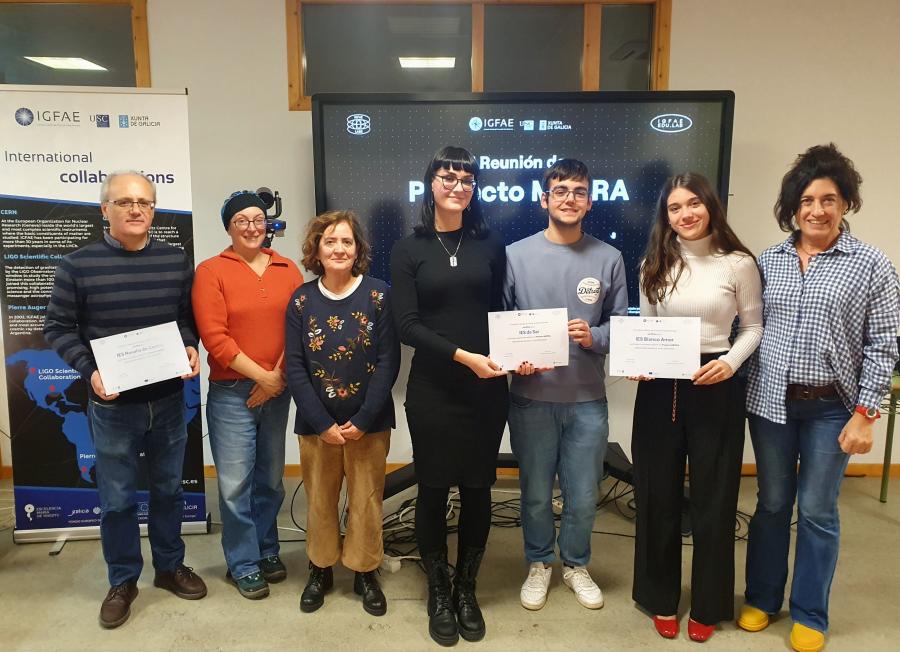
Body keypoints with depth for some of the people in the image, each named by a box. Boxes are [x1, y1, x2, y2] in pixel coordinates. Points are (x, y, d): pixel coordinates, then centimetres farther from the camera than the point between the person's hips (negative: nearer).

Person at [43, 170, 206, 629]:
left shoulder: (176, 260, 1)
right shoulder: (77, 265, -7)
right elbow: (58, 329, -3)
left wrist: (190, 347, -10)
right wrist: (89, 371, -17)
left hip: (169, 399, 2)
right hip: (112, 404, -2)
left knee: (168, 489, 16)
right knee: (117, 498, 9)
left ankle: (170, 566, 35)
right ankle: (123, 581, 29)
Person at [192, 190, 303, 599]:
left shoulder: (288, 270, 6)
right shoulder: (211, 271, -4)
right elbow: (214, 337, -11)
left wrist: (279, 376, -8)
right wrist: (262, 375, -12)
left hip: (277, 391, 3)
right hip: (231, 393, -3)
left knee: (270, 478, 14)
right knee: (236, 483, 1)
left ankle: (266, 550, 32)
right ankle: (243, 565, 18)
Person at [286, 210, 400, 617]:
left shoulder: (379, 294, -5)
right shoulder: (301, 301, -1)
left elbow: (389, 362, -8)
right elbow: (295, 369, -4)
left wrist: (363, 420, -13)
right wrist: (323, 424, -11)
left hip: (368, 423, -1)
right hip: (316, 424, 1)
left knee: (366, 501, 10)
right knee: (319, 500, 14)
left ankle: (365, 573, 30)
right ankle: (320, 570, 35)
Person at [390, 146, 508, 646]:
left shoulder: (491, 244, 7)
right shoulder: (409, 249, 1)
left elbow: (503, 313, 10)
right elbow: (407, 326, -7)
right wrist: (463, 355, -18)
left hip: (486, 388, 2)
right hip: (432, 389, -1)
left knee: (478, 490, 10)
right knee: (434, 491, 7)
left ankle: (467, 591, 30)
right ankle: (439, 594, 27)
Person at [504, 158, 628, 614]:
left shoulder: (608, 258, 0)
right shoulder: (516, 255, -3)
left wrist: (594, 338, -15)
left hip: (588, 398, 1)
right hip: (531, 397, 0)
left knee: (583, 497, 13)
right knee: (536, 493, 14)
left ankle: (576, 565, 39)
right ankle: (539, 564, 38)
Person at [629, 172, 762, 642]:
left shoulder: (739, 263, -3)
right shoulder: (655, 264, 6)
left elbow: (753, 327, 3)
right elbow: (644, 326, 10)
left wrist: (730, 362, -15)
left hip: (716, 389, -2)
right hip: (659, 388, 3)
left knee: (712, 498, 9)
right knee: (658, 496, 10)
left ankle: (708, 604, 30)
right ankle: (662, 597, 30)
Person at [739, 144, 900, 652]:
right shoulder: (769, 261, 4)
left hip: (831, 408, -2)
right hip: (771, 402, 3)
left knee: (817, 511, 9)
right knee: (772, 504, 14)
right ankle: (762, 598, 32)